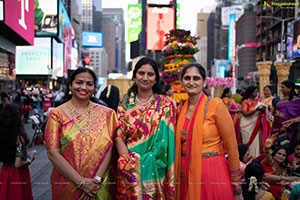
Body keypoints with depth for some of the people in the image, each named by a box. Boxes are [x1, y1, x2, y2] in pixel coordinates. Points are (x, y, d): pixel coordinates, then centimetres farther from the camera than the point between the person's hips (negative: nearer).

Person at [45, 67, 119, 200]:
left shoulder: (105, 113, 2)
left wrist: (97, 179, -18)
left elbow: (108, 148, -4)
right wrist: (81, 182, -17)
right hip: (67, 186, -1)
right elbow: (53, 153, -11)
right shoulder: (57, 114, -3)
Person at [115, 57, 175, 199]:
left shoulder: (166, 104, 0)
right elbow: (119, 137, 0)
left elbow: (168, 138, -3)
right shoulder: (125, 103, 6)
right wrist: (130, 164, -12)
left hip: (155, 170, -1)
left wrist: (148, 162, -12)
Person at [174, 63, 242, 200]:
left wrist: (236, 184, -7)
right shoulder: (181, 110, 7)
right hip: (187, 175, 5)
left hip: (212, 175, -5)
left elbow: (231, 145, -8)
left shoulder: (216, 105, -9)